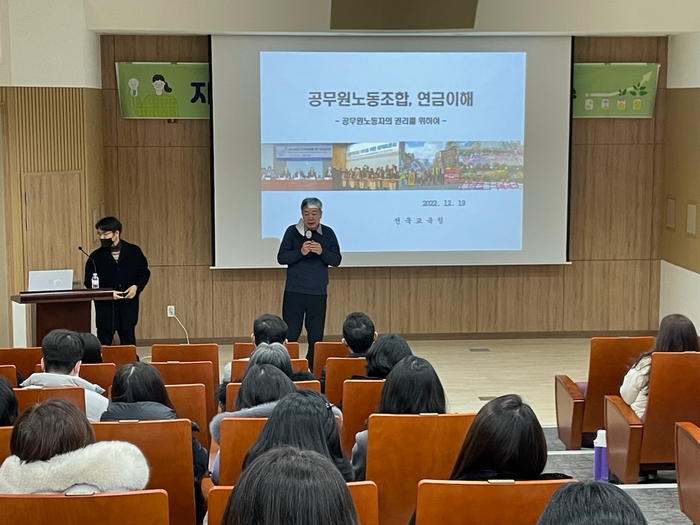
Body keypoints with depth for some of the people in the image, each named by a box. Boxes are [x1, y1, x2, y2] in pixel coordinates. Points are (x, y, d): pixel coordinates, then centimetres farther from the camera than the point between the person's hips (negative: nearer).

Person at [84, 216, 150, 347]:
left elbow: (144, 272, 8)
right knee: (104, 344, 3)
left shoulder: (134, 251, 2)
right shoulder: (96, 257, -1)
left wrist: (136, 286, -11)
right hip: (105, 307, -1)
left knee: (129, 343, 10)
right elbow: (89, 282, 0)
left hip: (128, 306, 1)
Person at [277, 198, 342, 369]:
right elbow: (281, 257, -5)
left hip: (319, 292, 2)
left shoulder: (328, 233, 3)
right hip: (294, 291, -2)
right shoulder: (292, 231, -2)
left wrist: (322, 252, -19)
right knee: (290, 335, 0)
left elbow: (337, 260, 0)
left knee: (316, 336, 6)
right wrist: (300, 252, -21)